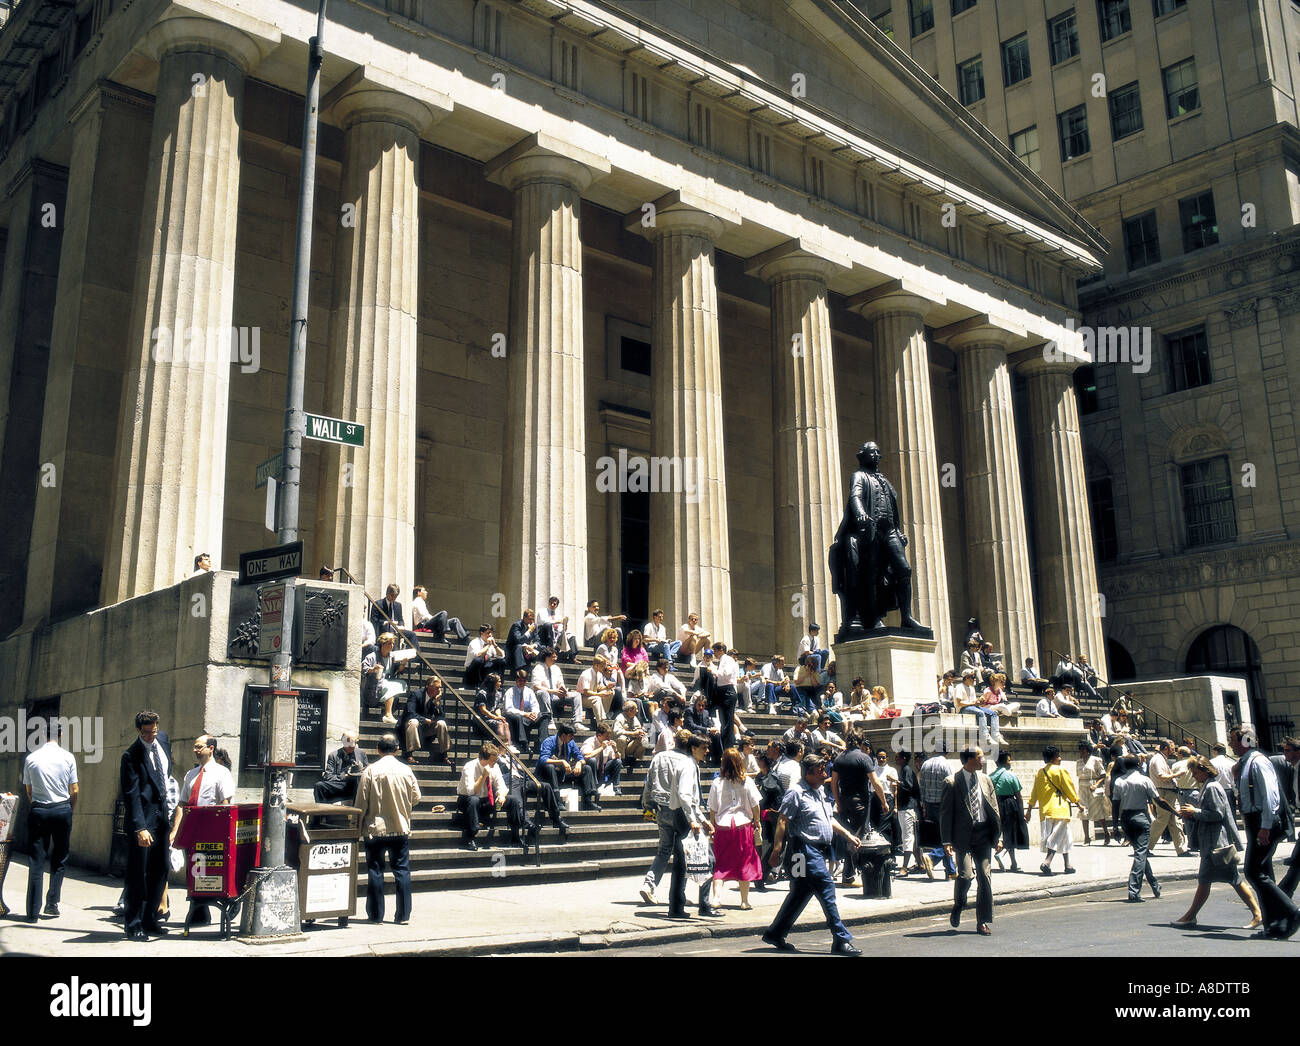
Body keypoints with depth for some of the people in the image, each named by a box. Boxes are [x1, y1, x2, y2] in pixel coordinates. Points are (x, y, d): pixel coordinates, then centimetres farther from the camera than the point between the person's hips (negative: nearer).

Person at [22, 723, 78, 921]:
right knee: (59, 860, 13)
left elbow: (29, 790, 6)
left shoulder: (31, 758, -1)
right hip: (62, 809, -1)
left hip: (38, 810, 1)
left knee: (37, 861, 4)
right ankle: (52, 903, 7)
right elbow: (74, 790, 0)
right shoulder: (68, 757, -3)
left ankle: (33, 912, 4)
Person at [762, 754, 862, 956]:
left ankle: (775, 935, 22)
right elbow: (782, 822, -14)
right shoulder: (796, 793, -10)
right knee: (826, 890, -11)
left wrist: (848, 836, 19)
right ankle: (841, 940, -7)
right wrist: (776, 851, -19)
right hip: (806, 850, -9)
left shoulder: (820, 793, 19)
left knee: (800, 894, 12)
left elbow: (829, 820, 28)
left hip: (821, 851, 9)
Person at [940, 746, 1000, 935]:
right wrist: (946, 841, -10)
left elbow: (994, 809, 15)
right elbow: (945, 813, -4)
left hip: (983, 835, 4)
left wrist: (998, 835, 9)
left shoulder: (985, 779, 11)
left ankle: (983, 922, 9)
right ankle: (958, 907, 15)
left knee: (985, 877, 0)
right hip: (962, 835, -4)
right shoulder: (952, 782, -4)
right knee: (965, 875, -15)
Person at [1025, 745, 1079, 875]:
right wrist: (1077, 802, 13)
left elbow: (1034, 792, 12)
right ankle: (1047, 862, -20)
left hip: (1044, 810, 6)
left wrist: (1029, 810, 15)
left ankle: (1068, 865, 15)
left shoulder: (1039, 772, 11)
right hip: (1060, 809, -6)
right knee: (1058, 836, -6)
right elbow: (1070, 789, -1)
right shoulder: (1061, 770, -6)